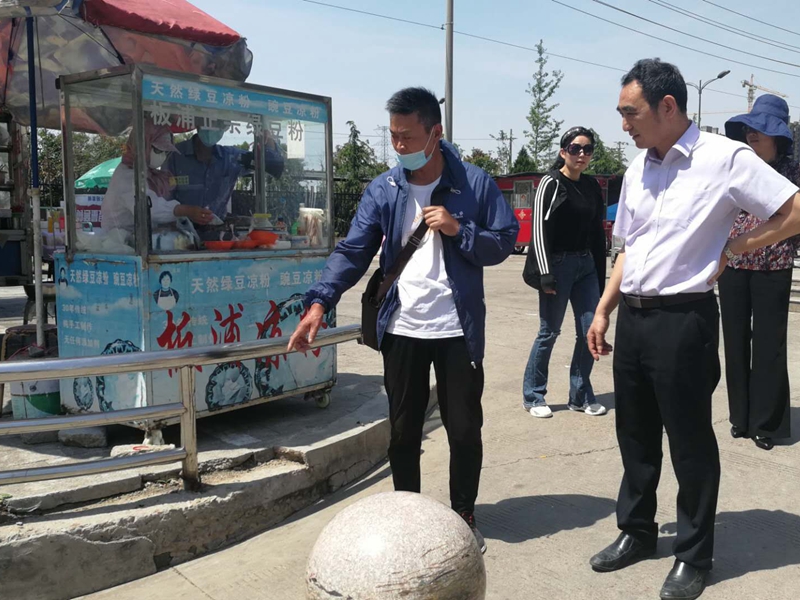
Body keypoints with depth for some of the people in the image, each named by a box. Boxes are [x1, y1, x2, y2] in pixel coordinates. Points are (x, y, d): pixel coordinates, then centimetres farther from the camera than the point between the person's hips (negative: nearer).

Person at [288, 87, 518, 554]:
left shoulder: (475, 183, -4)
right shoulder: (383, 190, 1)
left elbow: (505, 242, -1)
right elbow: (353, 251, -6)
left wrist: (458, 230, -17)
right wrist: (319, 304, -20)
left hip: (458, 329, -1)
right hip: (401, 329, 2)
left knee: (464, 429, 9)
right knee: (404, 431, 13)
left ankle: (464, 517, 29)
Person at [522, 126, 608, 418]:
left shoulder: (591, 186, 12)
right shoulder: (551, 183, -6)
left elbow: (597, 231, 14)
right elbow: (539, 230, -12)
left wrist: (599, 274, 12)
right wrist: (545, 274, -18)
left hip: (586, 265, 6)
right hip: (558, 265, -6)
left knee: (590, 331, 5)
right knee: (549, 332, 0)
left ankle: (580, 395, 19)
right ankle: (532, 396, 15)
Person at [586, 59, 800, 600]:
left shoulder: (725, 159, -11)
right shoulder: (637, 170, 10)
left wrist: (732, 249, -8)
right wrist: (603, 311, 12)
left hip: (683, 320, -6)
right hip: (632, 318, 7)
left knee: (690, 443, 6)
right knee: (635, 436, 17)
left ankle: (694, 556, 24)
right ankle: (636, 532, 35)